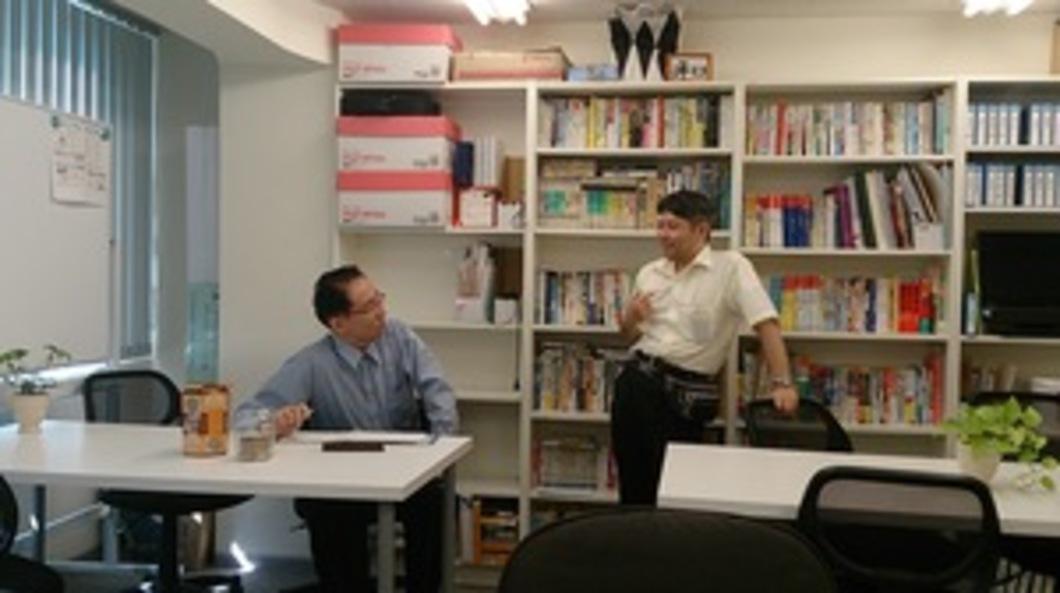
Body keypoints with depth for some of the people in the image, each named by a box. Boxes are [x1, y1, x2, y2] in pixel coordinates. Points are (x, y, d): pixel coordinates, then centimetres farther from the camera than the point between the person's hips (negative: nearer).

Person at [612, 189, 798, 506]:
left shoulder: (731, 266, -6)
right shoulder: (648, 273, 12)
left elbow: (766, 323, -13)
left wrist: (781, 383, -21)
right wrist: (629, 319, -2)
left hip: (686, 391, -5)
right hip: (637, 379, 5)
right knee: (633, 482, 10)